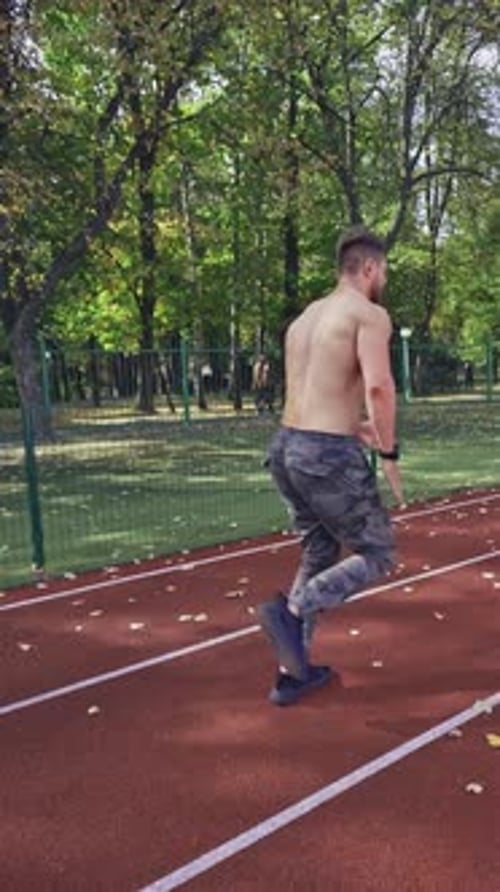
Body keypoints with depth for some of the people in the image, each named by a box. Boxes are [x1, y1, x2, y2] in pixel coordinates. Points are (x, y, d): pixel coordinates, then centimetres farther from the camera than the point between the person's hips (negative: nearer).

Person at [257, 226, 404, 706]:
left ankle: (293, 673, 23)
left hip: (286, 447, 8)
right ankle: (290, 612, -11)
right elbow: (378, 385, -22)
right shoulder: (370, 314, -6)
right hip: (329, 456, -8)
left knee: (319, 554, 21)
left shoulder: (306, 316, 19)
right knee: (376, 555, 10)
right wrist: (389, 453, -11)